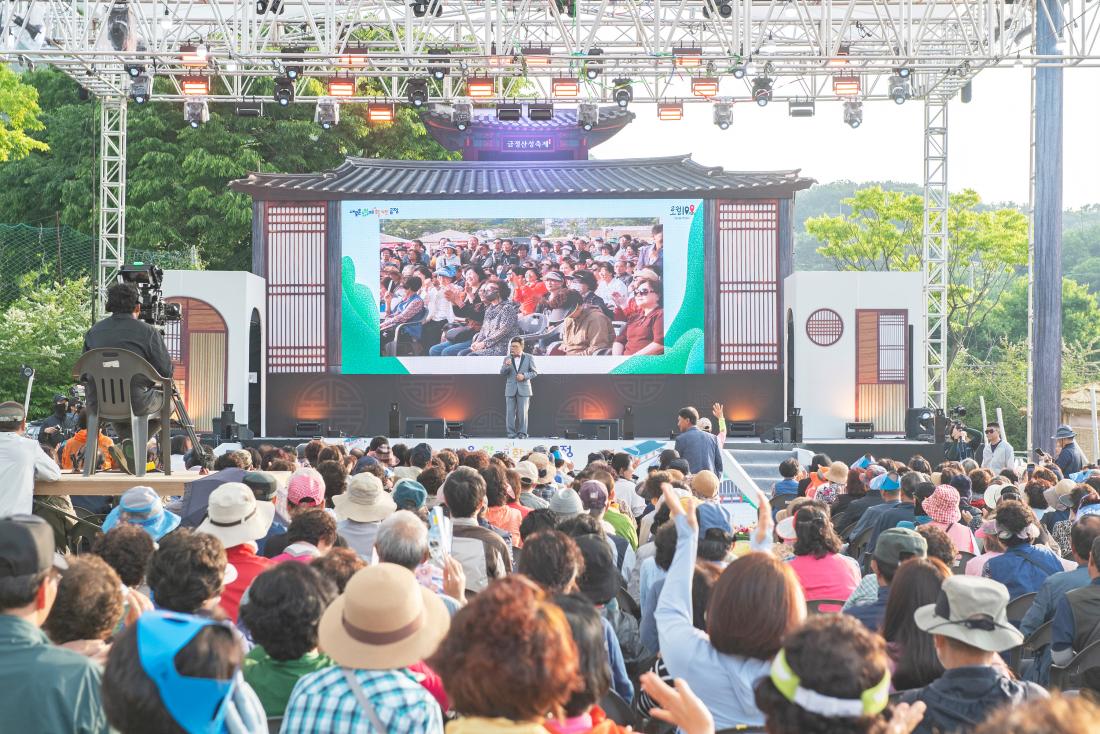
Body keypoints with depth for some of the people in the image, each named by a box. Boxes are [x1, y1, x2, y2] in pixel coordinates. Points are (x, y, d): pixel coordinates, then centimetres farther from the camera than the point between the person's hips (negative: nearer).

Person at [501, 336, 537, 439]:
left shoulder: (529, 358, 4)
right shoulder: (507, 359, 8)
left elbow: (534, 372, 3)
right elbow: (502, 373, 3)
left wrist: (524, 376, -13)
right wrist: (506, 366, -17)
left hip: (523, 389, -2)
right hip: (510, 389, 2)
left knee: (522, 412, -2)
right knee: (510, 412, -1)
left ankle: (522, 433, 4)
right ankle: (511, 433, 4)